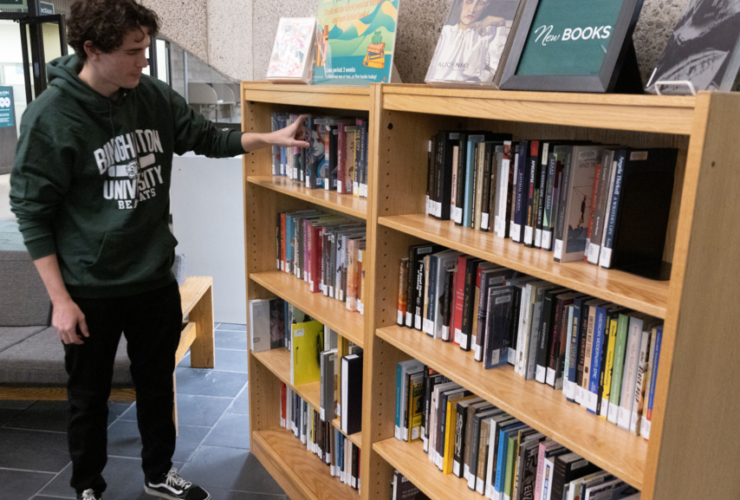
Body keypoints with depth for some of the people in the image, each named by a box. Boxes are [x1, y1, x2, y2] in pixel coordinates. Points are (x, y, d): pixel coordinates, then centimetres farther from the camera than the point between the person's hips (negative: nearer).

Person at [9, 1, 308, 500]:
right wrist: (60, 300, -14)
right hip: (91, 291, -4)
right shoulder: (50, 116, -17)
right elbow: (32, 211, -13)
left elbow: (206, 137, 9)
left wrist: (269, 138, -6)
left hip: (156, 279, 4)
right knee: (90, 397, 15)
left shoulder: (153, 96, -4)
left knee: (157, 385, 20)